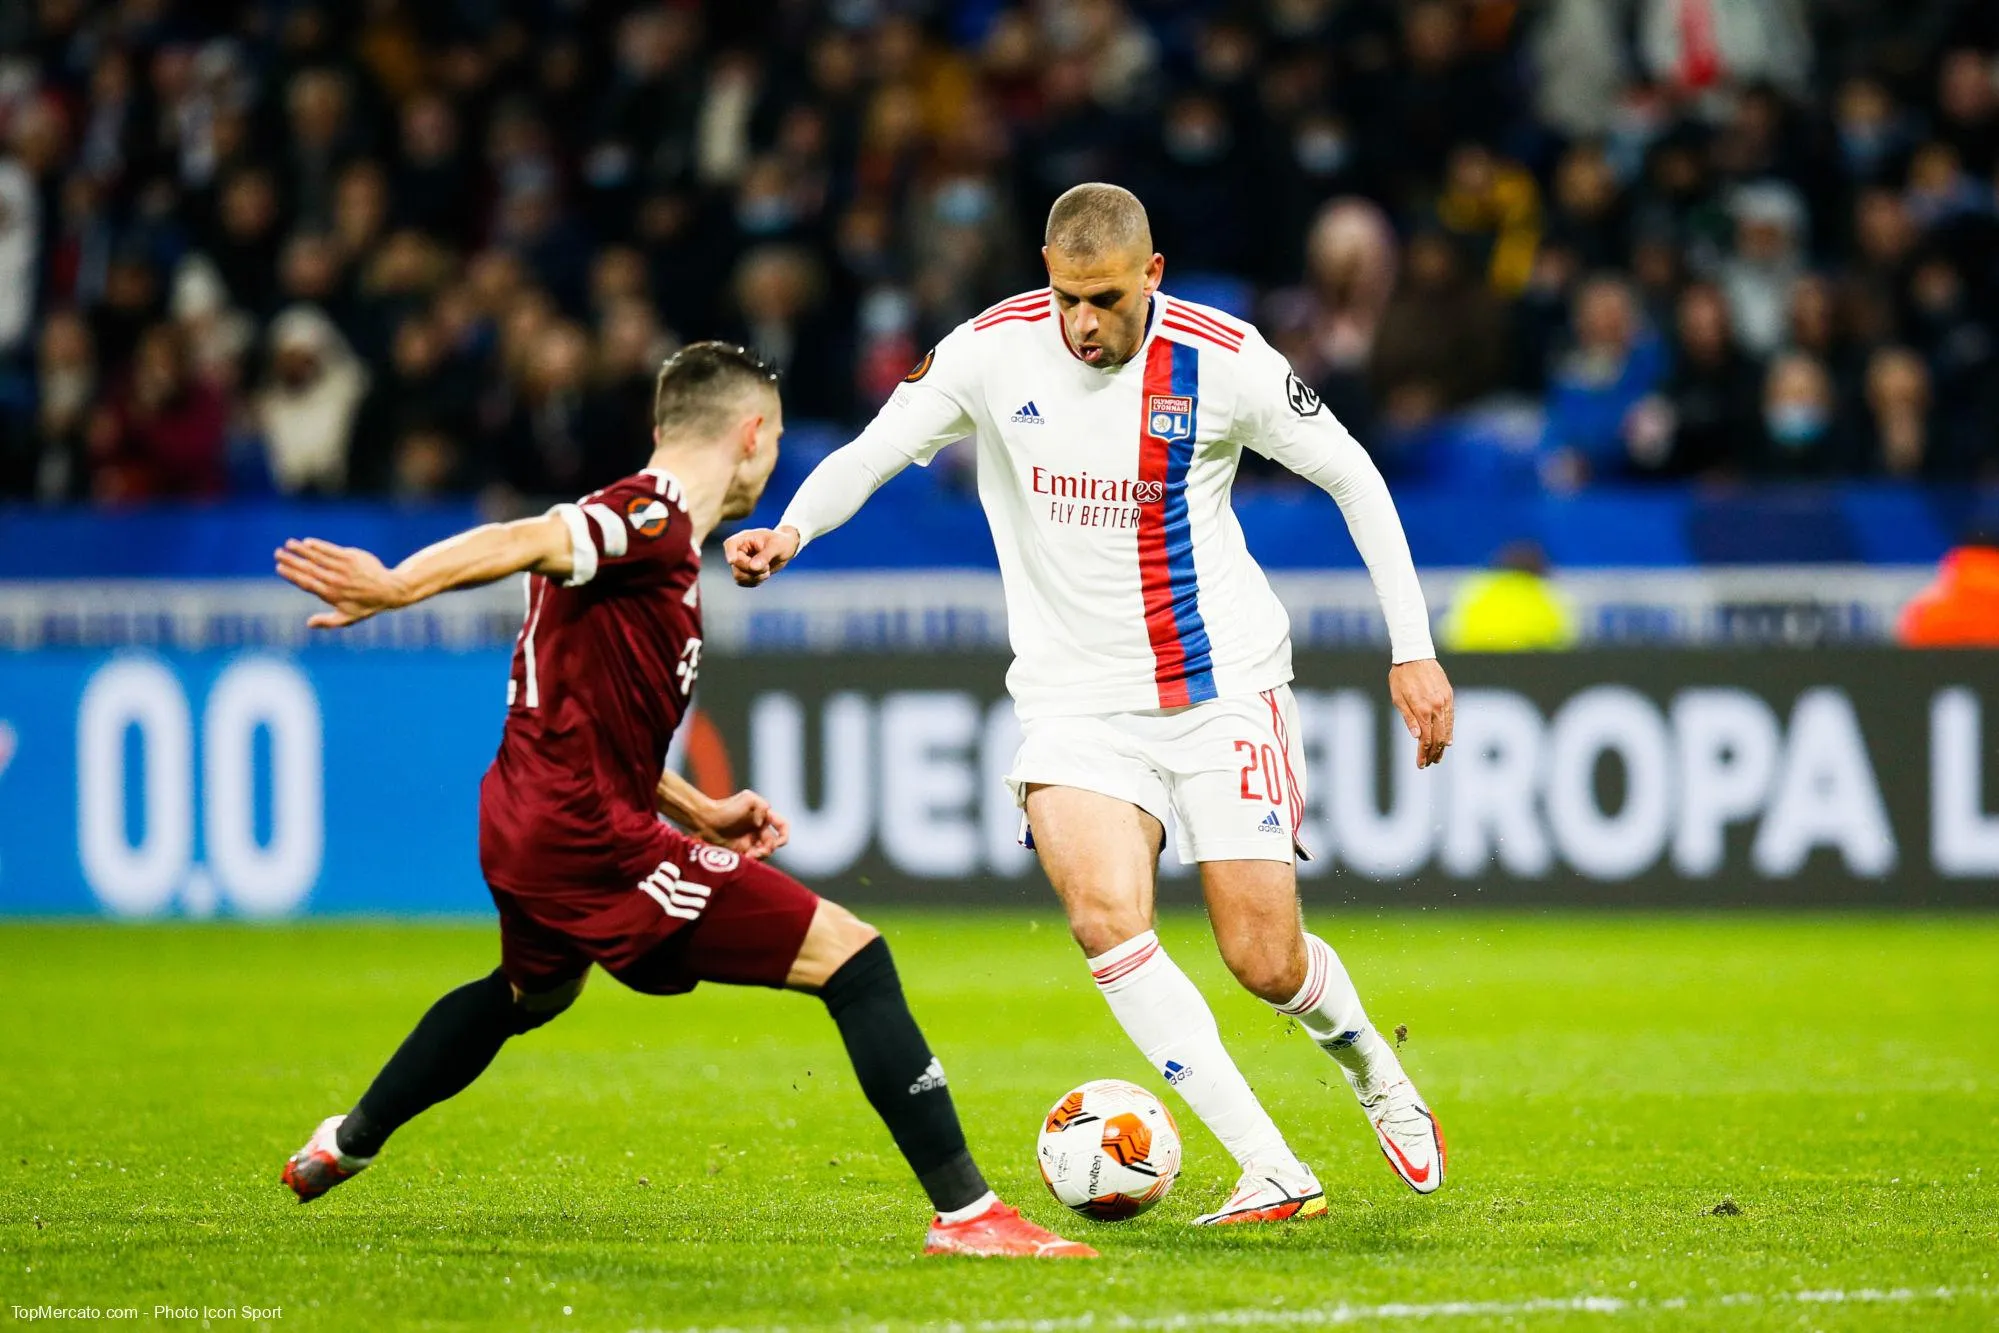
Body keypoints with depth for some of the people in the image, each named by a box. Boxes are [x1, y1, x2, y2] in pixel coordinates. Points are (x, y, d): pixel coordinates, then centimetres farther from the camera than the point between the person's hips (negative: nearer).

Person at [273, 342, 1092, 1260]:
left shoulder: (643, 520, 16)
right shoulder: (654, 523, -15)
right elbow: (517, 544, -31)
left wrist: (697, 813, 22)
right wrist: (392, 590, -44)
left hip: (530, 830, 10)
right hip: (591, 840, -10)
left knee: (534, 989, 42)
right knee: (852, 959, -12)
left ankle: (347, 1143, 58)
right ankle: (964, 1212, -17)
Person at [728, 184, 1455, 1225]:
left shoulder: (1221, 361, -12)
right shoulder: (995, 351, -8)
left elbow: (1350, 476, 0)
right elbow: (869, 455, -4)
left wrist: (1412, 650, 0)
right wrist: (789, 530, -26)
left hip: (1222, 686, -1)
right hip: (1076, 699, 1)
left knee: (1264, 961, -4)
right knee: (1106, 917, -23)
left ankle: (1370, 1065, 34)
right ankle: (1272, 1172, -17)